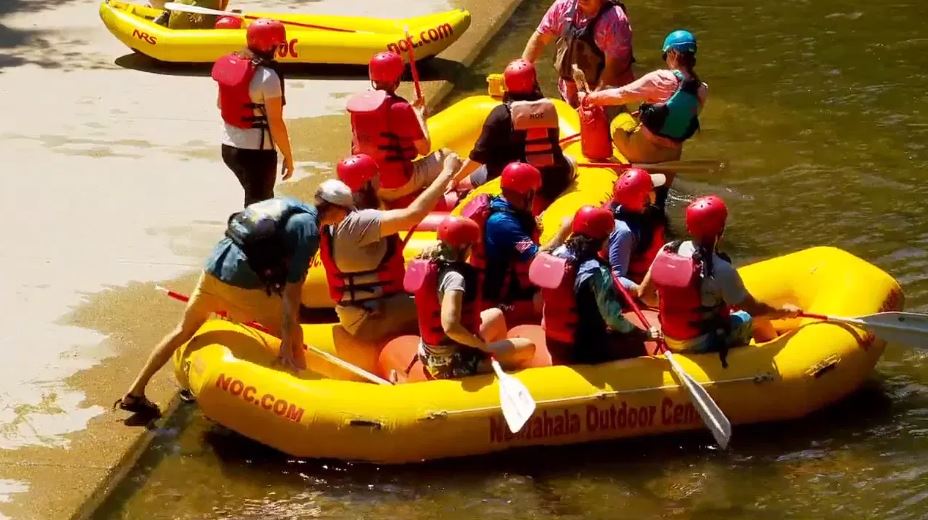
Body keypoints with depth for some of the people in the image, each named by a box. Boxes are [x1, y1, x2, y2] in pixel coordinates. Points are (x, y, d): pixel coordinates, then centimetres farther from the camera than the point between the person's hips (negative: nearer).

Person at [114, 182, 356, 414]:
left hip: (212, 268, 8)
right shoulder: (308, 228, -8)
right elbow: (292, 286, -13)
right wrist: (288, 338, -12)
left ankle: (134, 394, 23)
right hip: (242, 283, -8)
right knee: (294, 336, 8)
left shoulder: (287, 205, 18)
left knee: (184, 330, 20)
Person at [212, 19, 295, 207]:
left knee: (259, 198, 24)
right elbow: (275, 123, -19)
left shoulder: (230, 64, 1)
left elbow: (220, 104, 16)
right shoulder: (267, 75, -20)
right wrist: (288, 157, -9)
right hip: (257, 151, -7)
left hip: (228, 147, 7)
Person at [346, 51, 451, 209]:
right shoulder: (400, 108, -18)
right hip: (398, 186, -6)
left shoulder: (357, 103, -1)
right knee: (446, 157, 12)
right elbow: (424, 149, -12)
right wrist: (420, 116, 4)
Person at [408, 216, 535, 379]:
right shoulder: (454, 276, -27)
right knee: (527, 348, 0)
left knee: (496, 316, 30)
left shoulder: (430, 263, -1)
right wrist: (483, 345, -23)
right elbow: (450, 326, -39)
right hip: (452, 362, -9)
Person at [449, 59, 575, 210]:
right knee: (569, 162, 35)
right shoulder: (549, 107, 4)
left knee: (462, 183, 16)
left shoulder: (501, 114, -7)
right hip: (554, 186, 3)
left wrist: (456, 178, 7)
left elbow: (479, 156, -5)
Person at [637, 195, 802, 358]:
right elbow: (754, 309, -16)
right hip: (705, 345, -6)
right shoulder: (720, 270, -27)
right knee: (756, 319, 15)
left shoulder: (666, 251, -11)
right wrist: (784, 311, 3)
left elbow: (644, 294, 0)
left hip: (671, 343, 6)